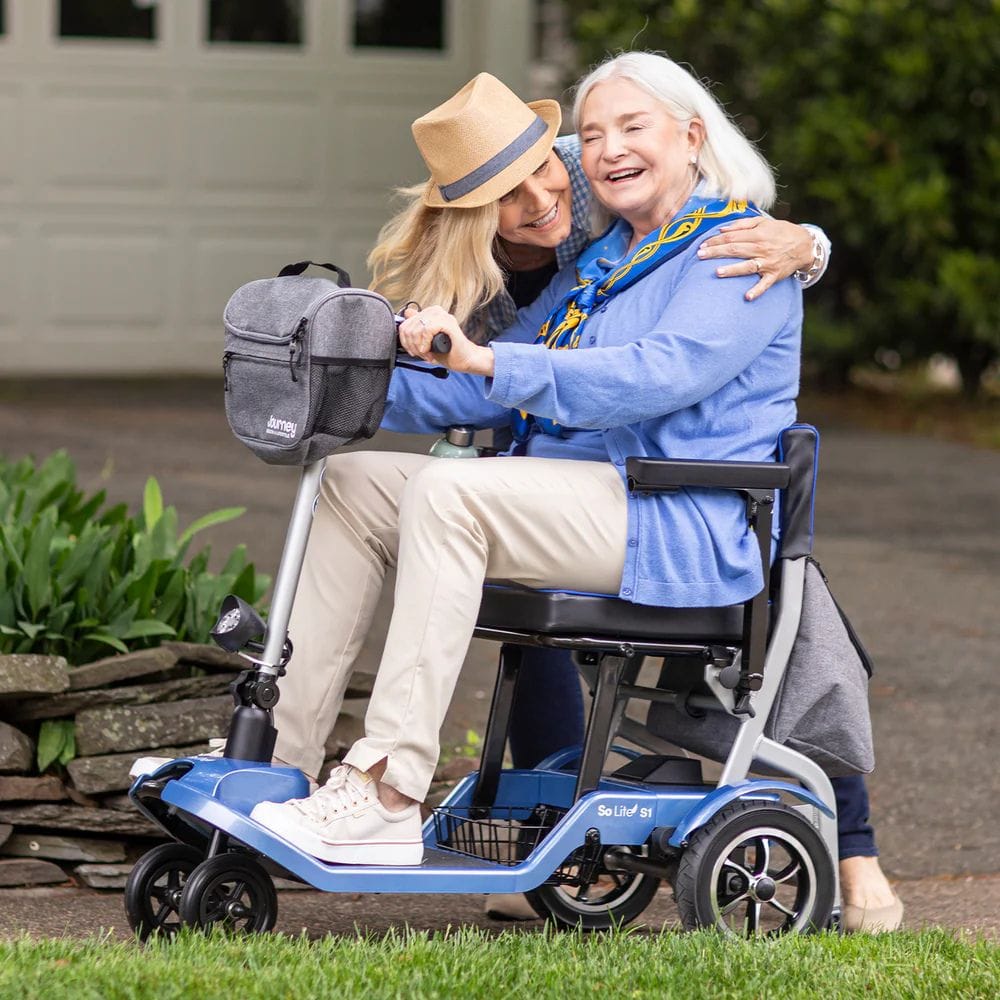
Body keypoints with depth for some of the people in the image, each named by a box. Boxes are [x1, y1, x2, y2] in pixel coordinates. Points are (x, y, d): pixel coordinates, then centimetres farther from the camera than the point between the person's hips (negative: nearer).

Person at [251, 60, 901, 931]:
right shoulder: (598, 266, 23)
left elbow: (660, 374, -22)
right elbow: (494, 393, 22)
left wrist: (490, 361, -31)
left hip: (680, 533, -9)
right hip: (572, 510, 9)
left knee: (447, 490, -30)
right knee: (352, 481, -5)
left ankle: (386, 792, -33)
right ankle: (279, 754, -12)